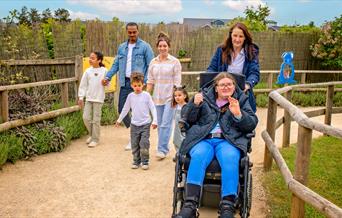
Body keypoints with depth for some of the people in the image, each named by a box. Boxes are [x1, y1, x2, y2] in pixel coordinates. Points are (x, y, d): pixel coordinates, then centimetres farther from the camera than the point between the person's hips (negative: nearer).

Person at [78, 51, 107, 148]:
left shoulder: (104, 71, -4)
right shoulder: (88, 71, 4)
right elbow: (83, 85, 7)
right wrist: (81, 97, 3)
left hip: (98, 98, -4)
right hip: (88, 98, 4)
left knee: (96, 119, 0)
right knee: (86, 118, 3)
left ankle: (95, 139, 12)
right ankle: (92, 135, 26)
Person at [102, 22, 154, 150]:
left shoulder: (145, 47, -4)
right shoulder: (122, 47, 13)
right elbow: (116, 64, 17)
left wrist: (146, 82, -15)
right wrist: (108, 77, 6)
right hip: (125, 83, 6)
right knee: (121, 109, 8)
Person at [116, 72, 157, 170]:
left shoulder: (146, 95, -5)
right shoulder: (130, 96, 3)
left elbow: (153, 108, -4)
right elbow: (125, 109, 14)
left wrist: (154, 121, -10)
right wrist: (119, 120, 18)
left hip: (145, 124, -3)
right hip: (134, 124, 3)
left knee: (144, 144, -7)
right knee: (134, 144, 7)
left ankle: (145, 162, 6)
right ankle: (136, 161, 19)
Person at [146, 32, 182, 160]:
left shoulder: (174, 61, -3)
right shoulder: (153, 62, 9)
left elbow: (177, 81, -4)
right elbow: (150, 81, 11)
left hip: (170, 97, -4)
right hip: (157, 97, 5)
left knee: (165, 124, -9)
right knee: (160, 124, 10)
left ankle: (162, 150, -3)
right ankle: (164, 148, 22)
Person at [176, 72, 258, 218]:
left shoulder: (242, 100, 20)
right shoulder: (205, 96, 22)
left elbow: (252, 124, 9)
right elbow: (187, 118, 16)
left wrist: (238, 114, -9)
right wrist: (194, 104, -3)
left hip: (228, 140, 0)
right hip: (203, 138, 1)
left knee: (230, 158, -35)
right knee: (198, 156, -34)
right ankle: (190, 205, -36)